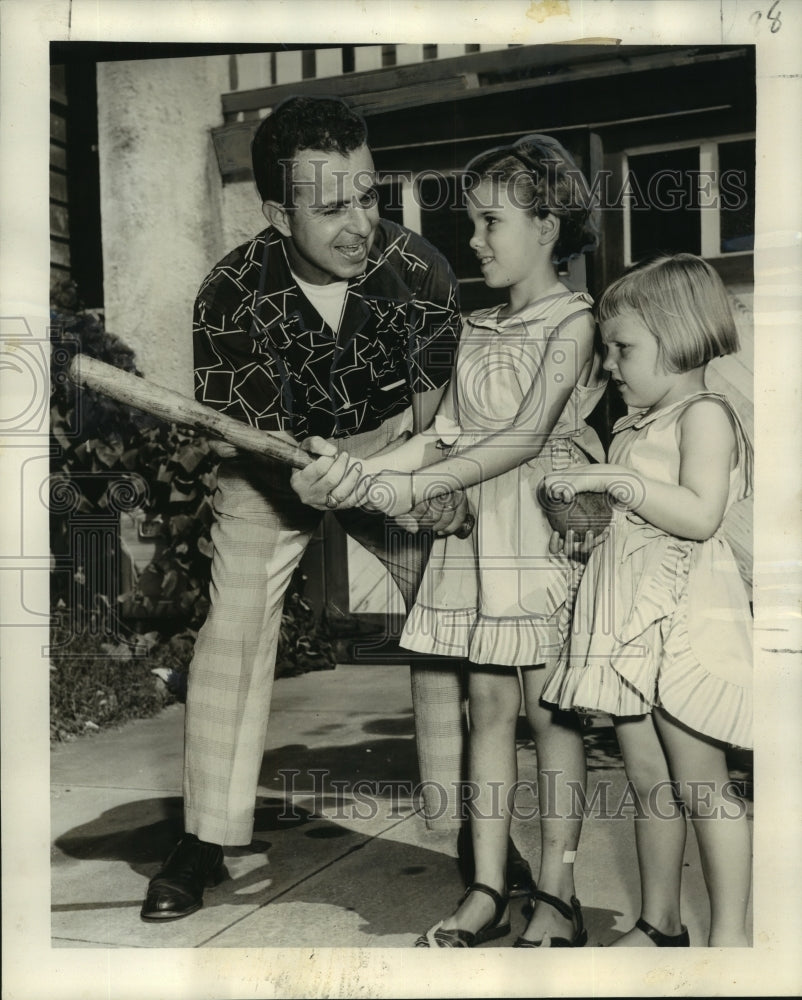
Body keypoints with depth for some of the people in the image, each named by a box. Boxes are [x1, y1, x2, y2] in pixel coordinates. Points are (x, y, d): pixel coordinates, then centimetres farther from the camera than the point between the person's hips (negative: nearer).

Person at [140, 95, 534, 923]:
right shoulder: (230, 297, -27)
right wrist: (309, 480, -48)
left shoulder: (418, 268, -23)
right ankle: (206, 840, 6)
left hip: (396, 443, 1)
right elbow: (257, 438, -27)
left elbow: (438, 394, -11)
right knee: (235, 621, -8)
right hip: (276, 459, -1)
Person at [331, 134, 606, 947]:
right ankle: (487, 892, 16)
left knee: (549, 710, 0)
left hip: (545, 524, -6)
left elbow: (526, 436, -16)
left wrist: (418, 486, -18)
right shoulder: (476, 329, 15)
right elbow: (446, 432, 10)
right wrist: (361, 469, -3)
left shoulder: (574, 320, -6)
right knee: (487, 705, 7)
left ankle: (557, 899, 11)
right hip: (474, 528, 6)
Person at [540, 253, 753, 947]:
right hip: (631, 617, 8)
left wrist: (612, 481, -21)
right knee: (649, 783, 13)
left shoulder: (704, 414, -8)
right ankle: (659, 926, 25)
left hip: (684, 616, -8)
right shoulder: (638, 426, 18)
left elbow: (699, 514, -23)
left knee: (700, 786, -1)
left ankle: (730, 935, 12)